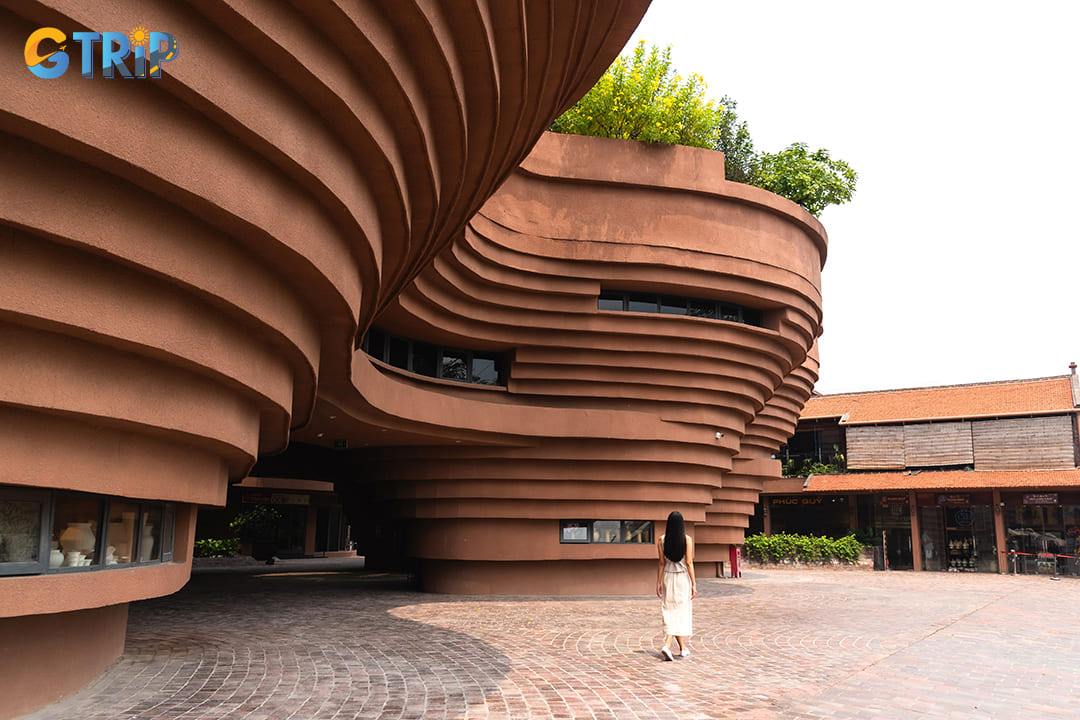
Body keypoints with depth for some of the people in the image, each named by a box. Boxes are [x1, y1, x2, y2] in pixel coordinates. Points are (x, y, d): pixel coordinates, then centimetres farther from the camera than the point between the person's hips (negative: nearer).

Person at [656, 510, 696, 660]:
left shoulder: (662, 540, -3)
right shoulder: (687, 539, -8)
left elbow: (662, 563, 0)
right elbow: (689, 563, -9)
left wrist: (659, 582, 7)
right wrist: (694, 584, -3)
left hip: (667, 577, 2)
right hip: (683, 577, -2)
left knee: (671, 613, 12)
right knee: (680, 613, 2)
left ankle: (683, 648, 20)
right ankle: (667, 646, -15)